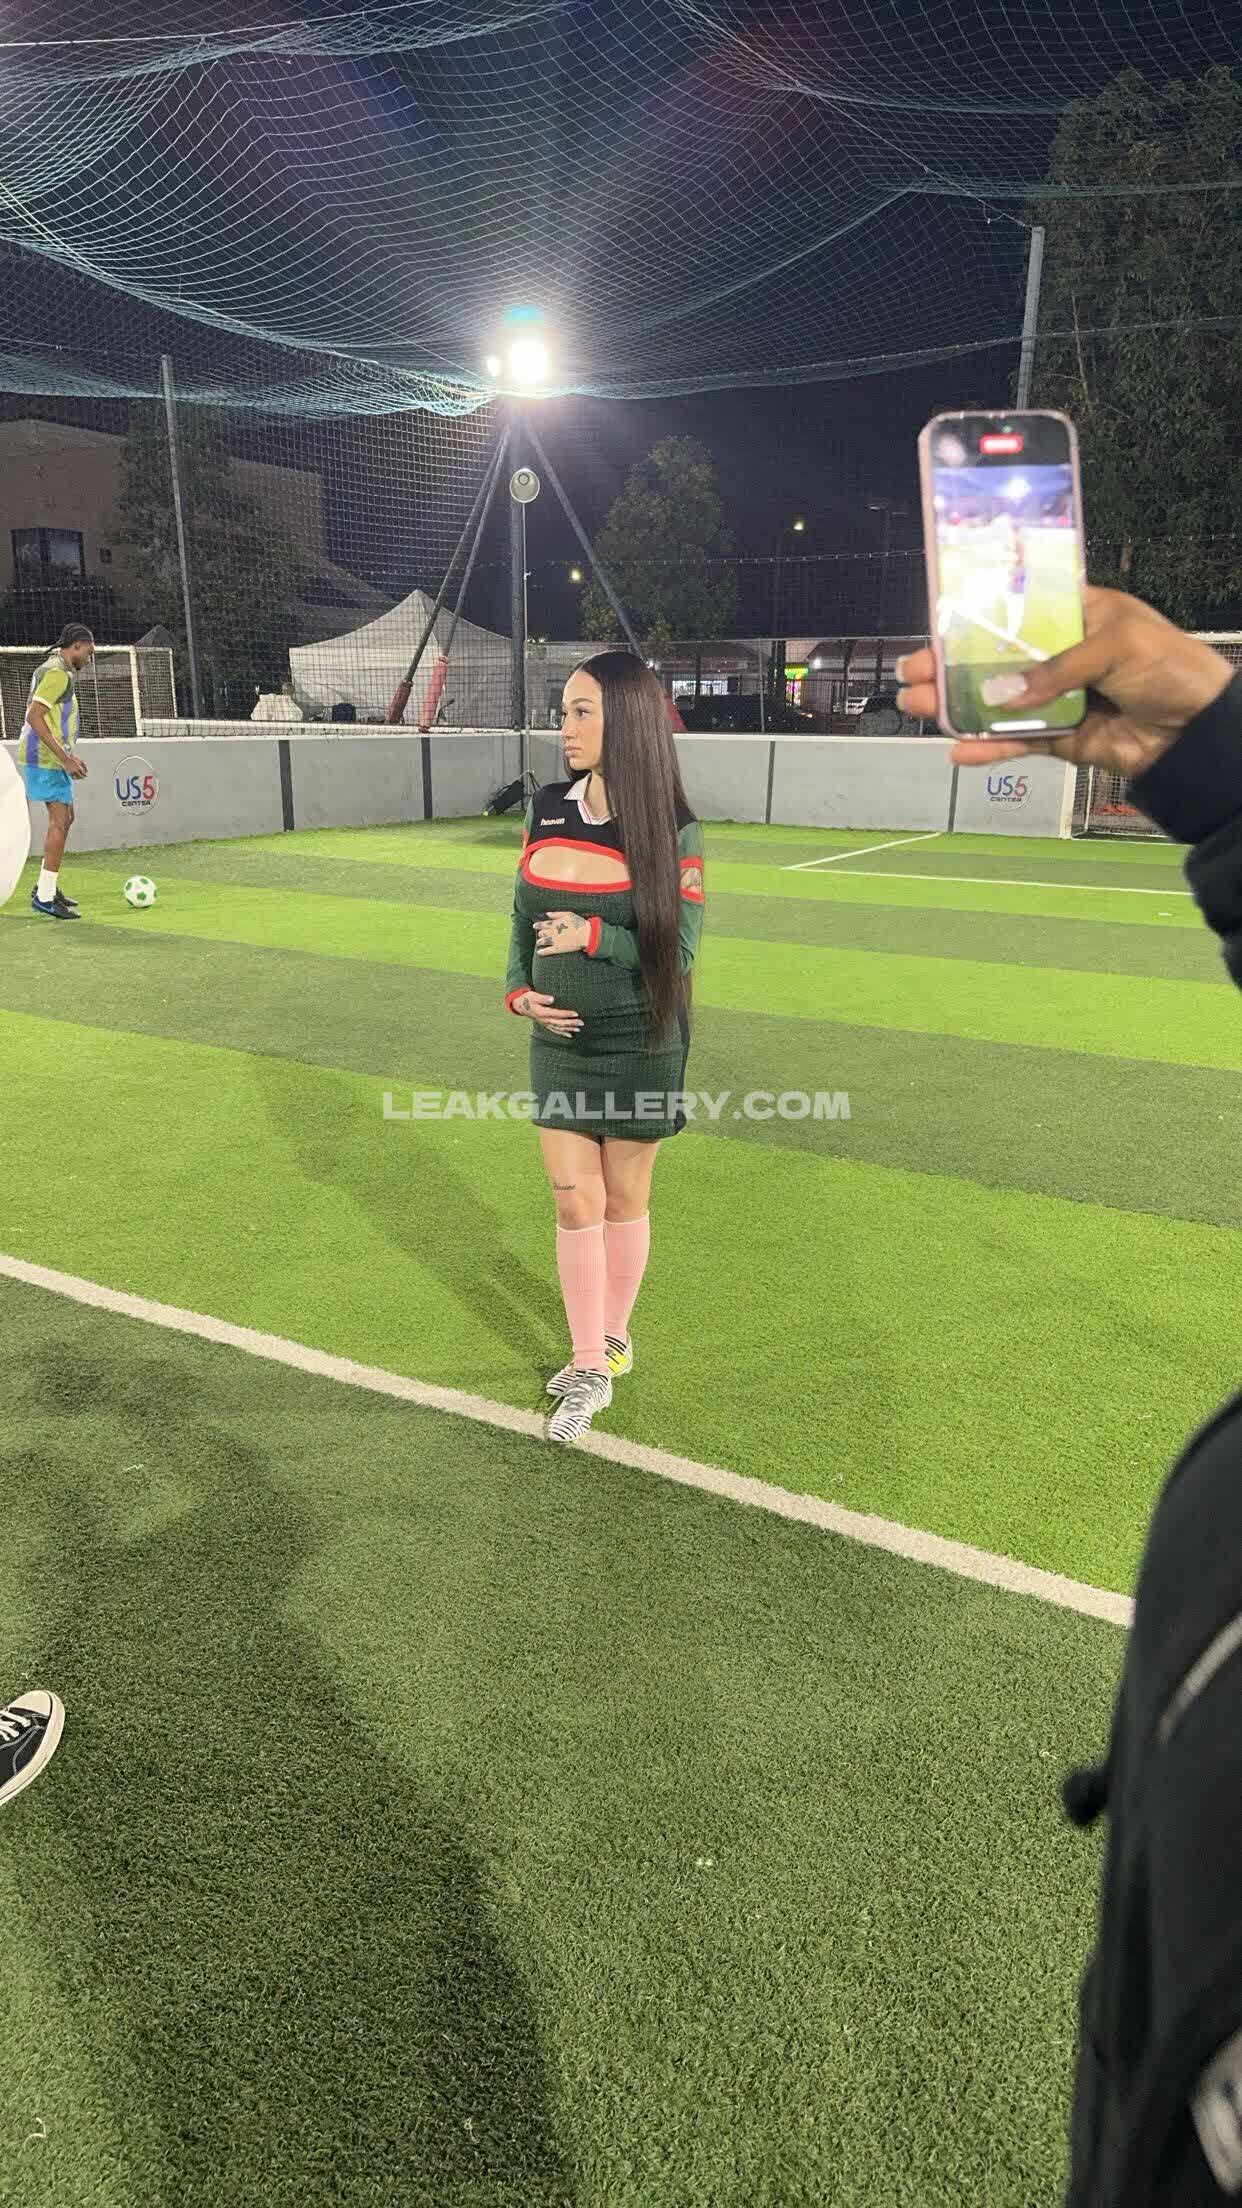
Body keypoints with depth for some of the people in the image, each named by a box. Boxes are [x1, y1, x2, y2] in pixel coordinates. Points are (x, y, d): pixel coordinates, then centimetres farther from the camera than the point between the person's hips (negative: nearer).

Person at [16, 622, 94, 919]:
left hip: (52, 757, 11)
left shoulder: (60, 671, 18)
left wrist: (69, 756, 25)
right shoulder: (57, 673, -14)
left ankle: (47, 887, 22)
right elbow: (34, 717, -22)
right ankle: (44, 897, -10)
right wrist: (65, 758, -23)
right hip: (45, 759, -11)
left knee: (65, 818, 15)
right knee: (59, 821, -11)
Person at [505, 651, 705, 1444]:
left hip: (639, 1048, -4)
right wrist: (520, 989, -6)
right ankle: (591, 1369, 18)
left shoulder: (670, 829, -13)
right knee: (574, 1203, 6)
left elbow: (677, 948, -12)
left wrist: (594, 937, -23)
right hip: (561, 1042, 4)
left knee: (623, 1200, 11)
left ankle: (613, 1337, 34)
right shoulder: (547, 810, 1)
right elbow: (524, 915, 9)